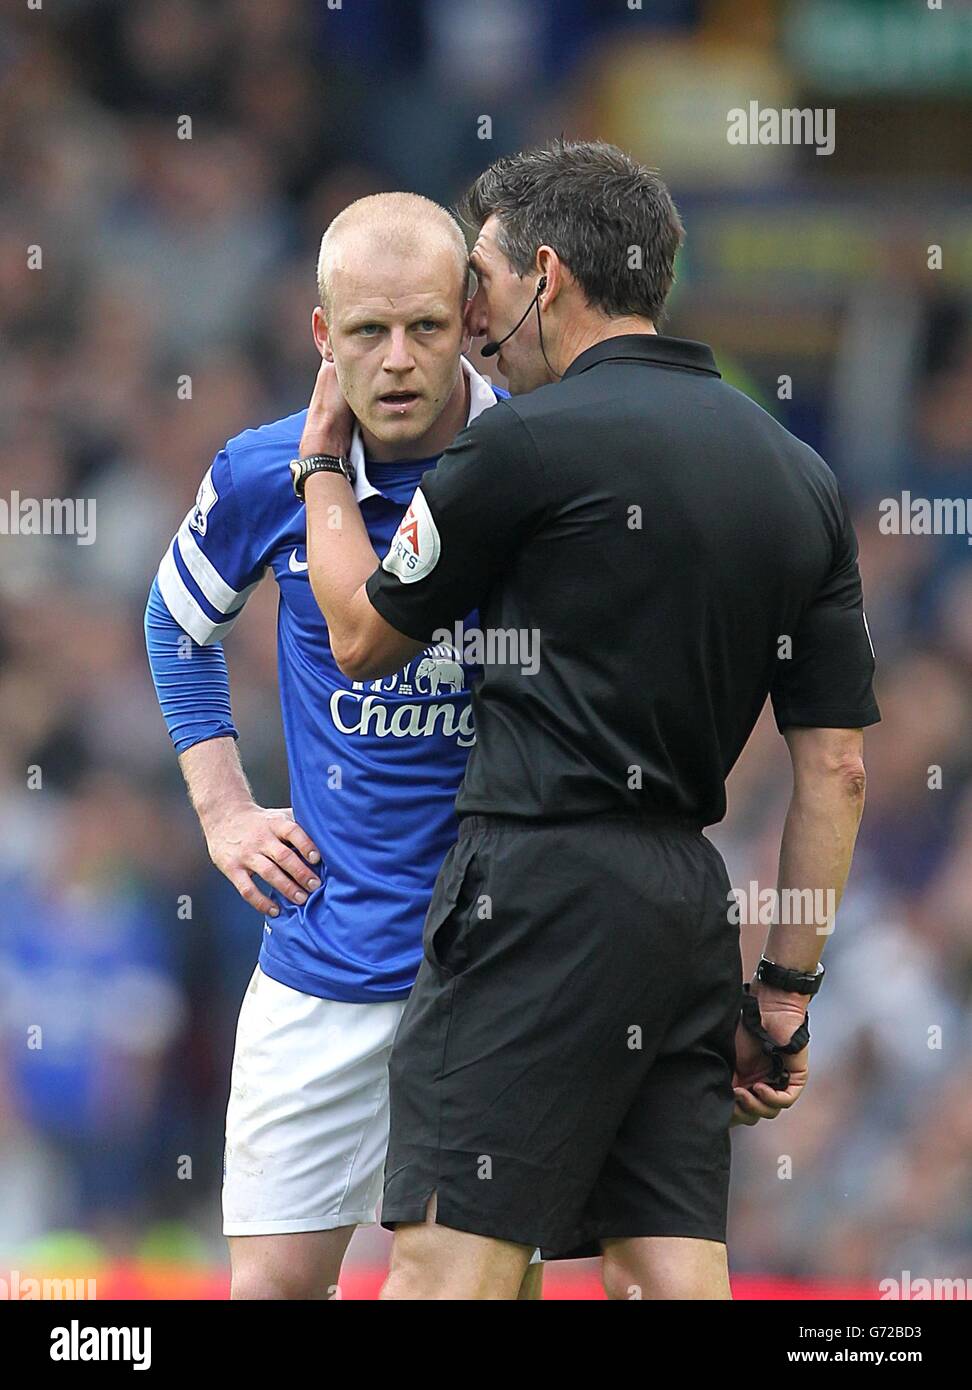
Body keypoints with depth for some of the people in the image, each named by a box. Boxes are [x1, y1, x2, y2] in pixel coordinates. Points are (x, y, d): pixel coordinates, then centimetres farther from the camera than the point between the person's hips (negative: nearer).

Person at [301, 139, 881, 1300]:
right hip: (691, 897, 7)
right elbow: (837, 768, 13)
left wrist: (323, 457, 22)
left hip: (543, 876, -7)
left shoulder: (534, 440, -7)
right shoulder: (801, 476, 14)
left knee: (446, 1269, -10)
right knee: (673, 1276, 4)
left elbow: (363, 637, 6)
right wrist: (786, 991, 16)